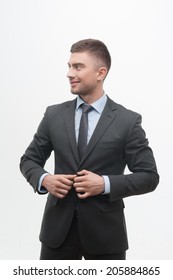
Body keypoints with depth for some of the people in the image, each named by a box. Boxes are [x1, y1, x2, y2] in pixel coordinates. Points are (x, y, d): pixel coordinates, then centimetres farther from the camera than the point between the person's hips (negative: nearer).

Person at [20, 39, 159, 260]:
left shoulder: (128, 121, -5)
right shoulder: (54, 115, 3)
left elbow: (149, 176, -5)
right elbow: (29, 159, 11)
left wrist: (106, 184, -18)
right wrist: (44, 179, -11)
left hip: (105, 231, -2)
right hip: (58, 227, 2)